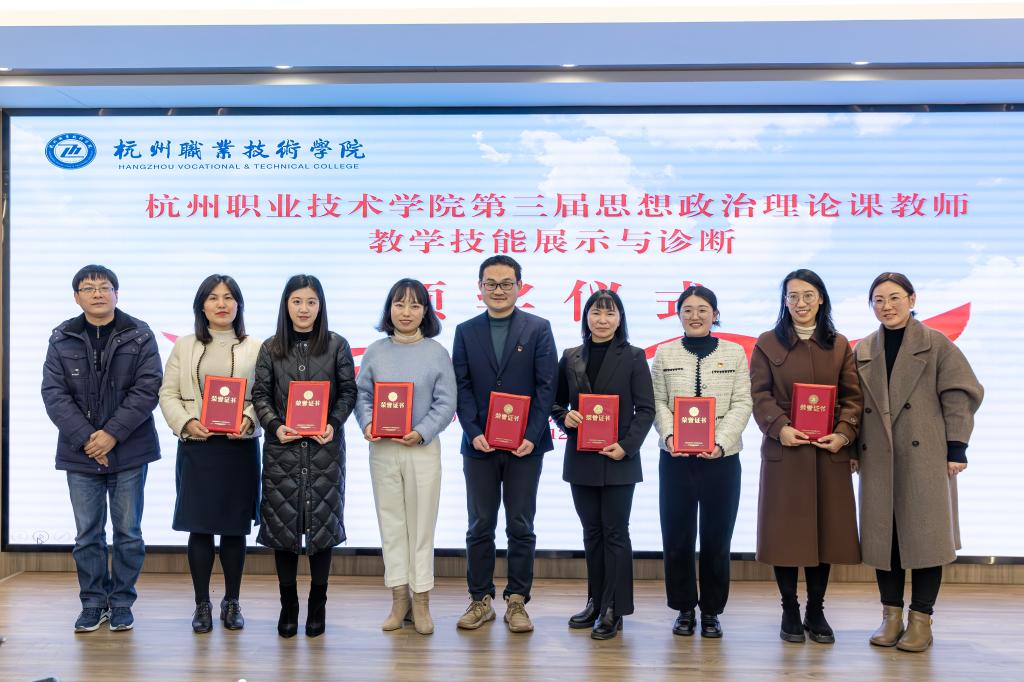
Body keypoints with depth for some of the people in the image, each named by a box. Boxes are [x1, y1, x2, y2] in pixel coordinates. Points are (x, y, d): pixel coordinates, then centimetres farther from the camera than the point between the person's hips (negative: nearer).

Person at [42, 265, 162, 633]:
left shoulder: (140, 336, 0)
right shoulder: (62, 339, 5)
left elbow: (147, 388, -8)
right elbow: (54, 393, -2)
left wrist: (112, 434, -16)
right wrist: (85, 438, -13)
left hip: (129, 450, -1)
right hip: (80, 451, 2)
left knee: (128, 532, 5)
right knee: (87, 533, 7)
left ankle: (121, 603, 18)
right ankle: (93, 603, 20)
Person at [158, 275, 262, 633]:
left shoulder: (255, 348, 5)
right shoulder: (184, 347, 9)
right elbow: (168, 393, 6)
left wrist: (249, 421, -16)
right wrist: (186, 423, -10)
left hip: (240, 446, 0)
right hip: (196, 446, 1)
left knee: (235, 527, 6)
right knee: (199, 526, 1)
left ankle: (232, 601, 19)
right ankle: (202, 604, 13)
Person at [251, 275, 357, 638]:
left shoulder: (336, 345, 4)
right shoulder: (271, 348, 6)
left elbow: (348, 391, 4)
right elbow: (260, 394, 5)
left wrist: (333, 424, -11)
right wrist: (275, 426, -12)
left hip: (325, 447, -1)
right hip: (282, 447, 1)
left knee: (321, 520, 2)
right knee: (282, 521, 3)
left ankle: (317, 605, 14)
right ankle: (288, 605, 15)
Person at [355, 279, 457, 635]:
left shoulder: (437, 353, -1)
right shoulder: (375, 352, 5)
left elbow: (446, 403, -3)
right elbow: (362, 395, 7)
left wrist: (422, 432, -16)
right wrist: (367, 424, -12)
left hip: (422, 447, -2)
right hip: (382, 448, 2)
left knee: (421, 524, 3)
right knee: (391, 522, 7)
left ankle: (421, 602, 12)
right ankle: (399, 598, 17)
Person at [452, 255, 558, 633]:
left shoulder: (538, 329, 2)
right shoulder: (466, 331, 8)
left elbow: (546, 386, -3)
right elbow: (462, 388, 3)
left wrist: (532, 436, -12)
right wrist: (474, 433, -10)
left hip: (524, 445, -2)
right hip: (479, 444, 2)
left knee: (521, 527, 5)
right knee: (479, 527, 8)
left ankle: (517, 601, 14)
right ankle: (481, 600, 18)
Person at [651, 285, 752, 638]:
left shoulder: (734, 353, 7)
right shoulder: (665, 353, 9)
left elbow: (742, 404, 0)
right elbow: (658, 403, 4)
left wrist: (721, 442, -13)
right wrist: (669, 435, -14)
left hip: (722, 458, 0)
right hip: (675, 458, 1)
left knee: (717, 537, 4)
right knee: (676, 536, 4)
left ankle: (711, 611, 17)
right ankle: (684, 609, 17)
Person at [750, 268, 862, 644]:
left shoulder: (839, 345, 10)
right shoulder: (768, 343, 4)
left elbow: (853, 396, 5)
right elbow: (759, 395, -2)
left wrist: (844, 433, -11)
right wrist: (780, 428, -18)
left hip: (829, 452, 2)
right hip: (784, 450, -2)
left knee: (825, 530, 6)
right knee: (785, 531, 2)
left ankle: (816, 611, 19)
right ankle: (789, 611, 14)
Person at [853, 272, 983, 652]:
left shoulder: (937, 345, 0)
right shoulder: (862, 352, 11)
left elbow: (959, 397, -3)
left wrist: (956, 449, -8)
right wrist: (854, 448, 7)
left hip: (925, 456, -3)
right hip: (878, 459, 3)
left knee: (924, 533, 0)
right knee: (883, 535, 5)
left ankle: (921, 620, 9)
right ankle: (891, 616, 16)